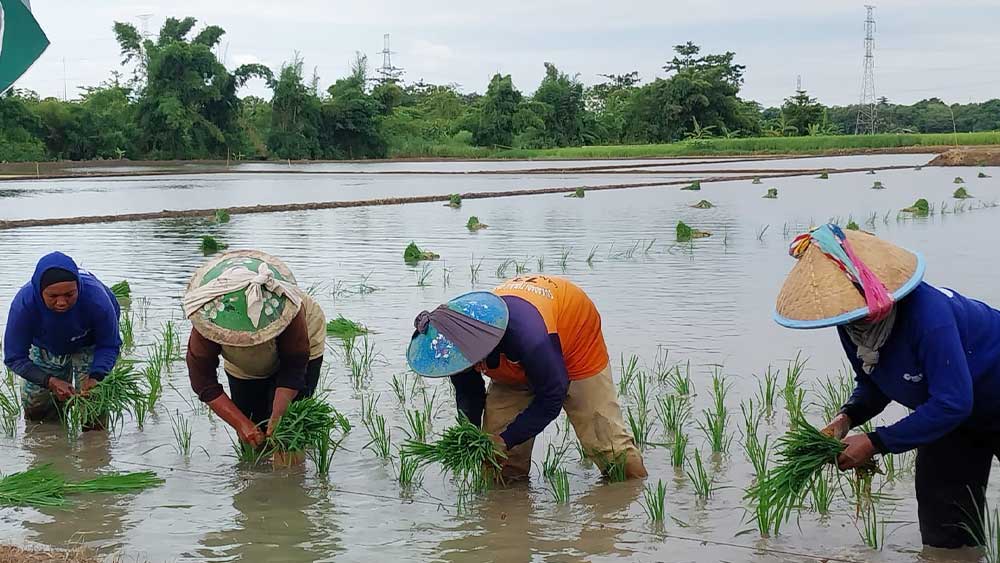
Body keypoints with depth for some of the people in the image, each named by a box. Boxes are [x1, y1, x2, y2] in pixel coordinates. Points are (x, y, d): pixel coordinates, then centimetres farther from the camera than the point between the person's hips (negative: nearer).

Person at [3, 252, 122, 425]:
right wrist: (51, 382, -40)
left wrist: (95, 377, -43)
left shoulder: (96, 297, -42)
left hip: (89, 344, -2)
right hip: (46, 348, 2)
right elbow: (15, 358, -27)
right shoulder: (23, 304, -39)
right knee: (35, 411, 7)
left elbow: (109, 345, -25)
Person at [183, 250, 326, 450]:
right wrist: (241, 424, -37)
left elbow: (293, 369, -32)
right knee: (250, 443, 5)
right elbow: (204, 383, -31)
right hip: (243, 369, 3)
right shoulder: (208, 322, -38)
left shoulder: (286, 308, -43)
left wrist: (277, 417, -42)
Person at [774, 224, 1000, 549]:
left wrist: (876, 443, -35)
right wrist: (847, 418, -23)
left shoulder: (925, 312, -40)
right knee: (944, 533, 6)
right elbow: (873, 385, 0)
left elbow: (952, 403, -38)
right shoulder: (852, 325, -15)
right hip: (955, 412, 7)